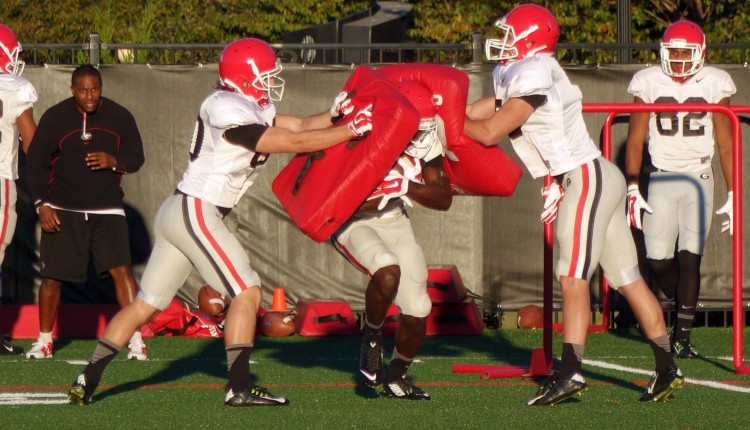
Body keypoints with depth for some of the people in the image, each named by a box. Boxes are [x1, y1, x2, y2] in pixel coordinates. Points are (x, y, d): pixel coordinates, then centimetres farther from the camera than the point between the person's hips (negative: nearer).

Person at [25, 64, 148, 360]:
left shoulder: (119, 117, -3)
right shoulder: (55, 118, -6)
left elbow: (137, 158, 6)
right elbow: (35, 164, -1)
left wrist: (114, 161, -16)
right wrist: (42, 204, -10)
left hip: (107, 210, 0)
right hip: (62, 212, 0)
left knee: (121, 270, -14)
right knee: (52, 277, 1)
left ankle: (135, 339, -10)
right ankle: (44, 340, 20)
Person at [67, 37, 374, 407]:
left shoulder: (251, 108, 13)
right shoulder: (231, 113, -17)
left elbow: (300, 126, 11)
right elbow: (295, 143, -18)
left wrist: (337, 114, -2)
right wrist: (351, 129, -14)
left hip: (175, 212, 10)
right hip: (195, 213, -10)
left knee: (146, 304, 12)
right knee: (247, 294, -7)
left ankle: (87, 380, 12)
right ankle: (239, 388, -7)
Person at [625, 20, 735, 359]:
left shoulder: (714, 85, 1)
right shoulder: (649, 84, 0)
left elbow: (725, 144, 6)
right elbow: (635, 141, 3)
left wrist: (733, 194, 2)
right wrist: (633, 189, -5)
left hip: (698, 179, -1)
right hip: (660, 179, 1)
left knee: (689, 257, -10)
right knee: (657, 259, -4)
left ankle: (682, 336, -5)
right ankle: (681, 307, 25)